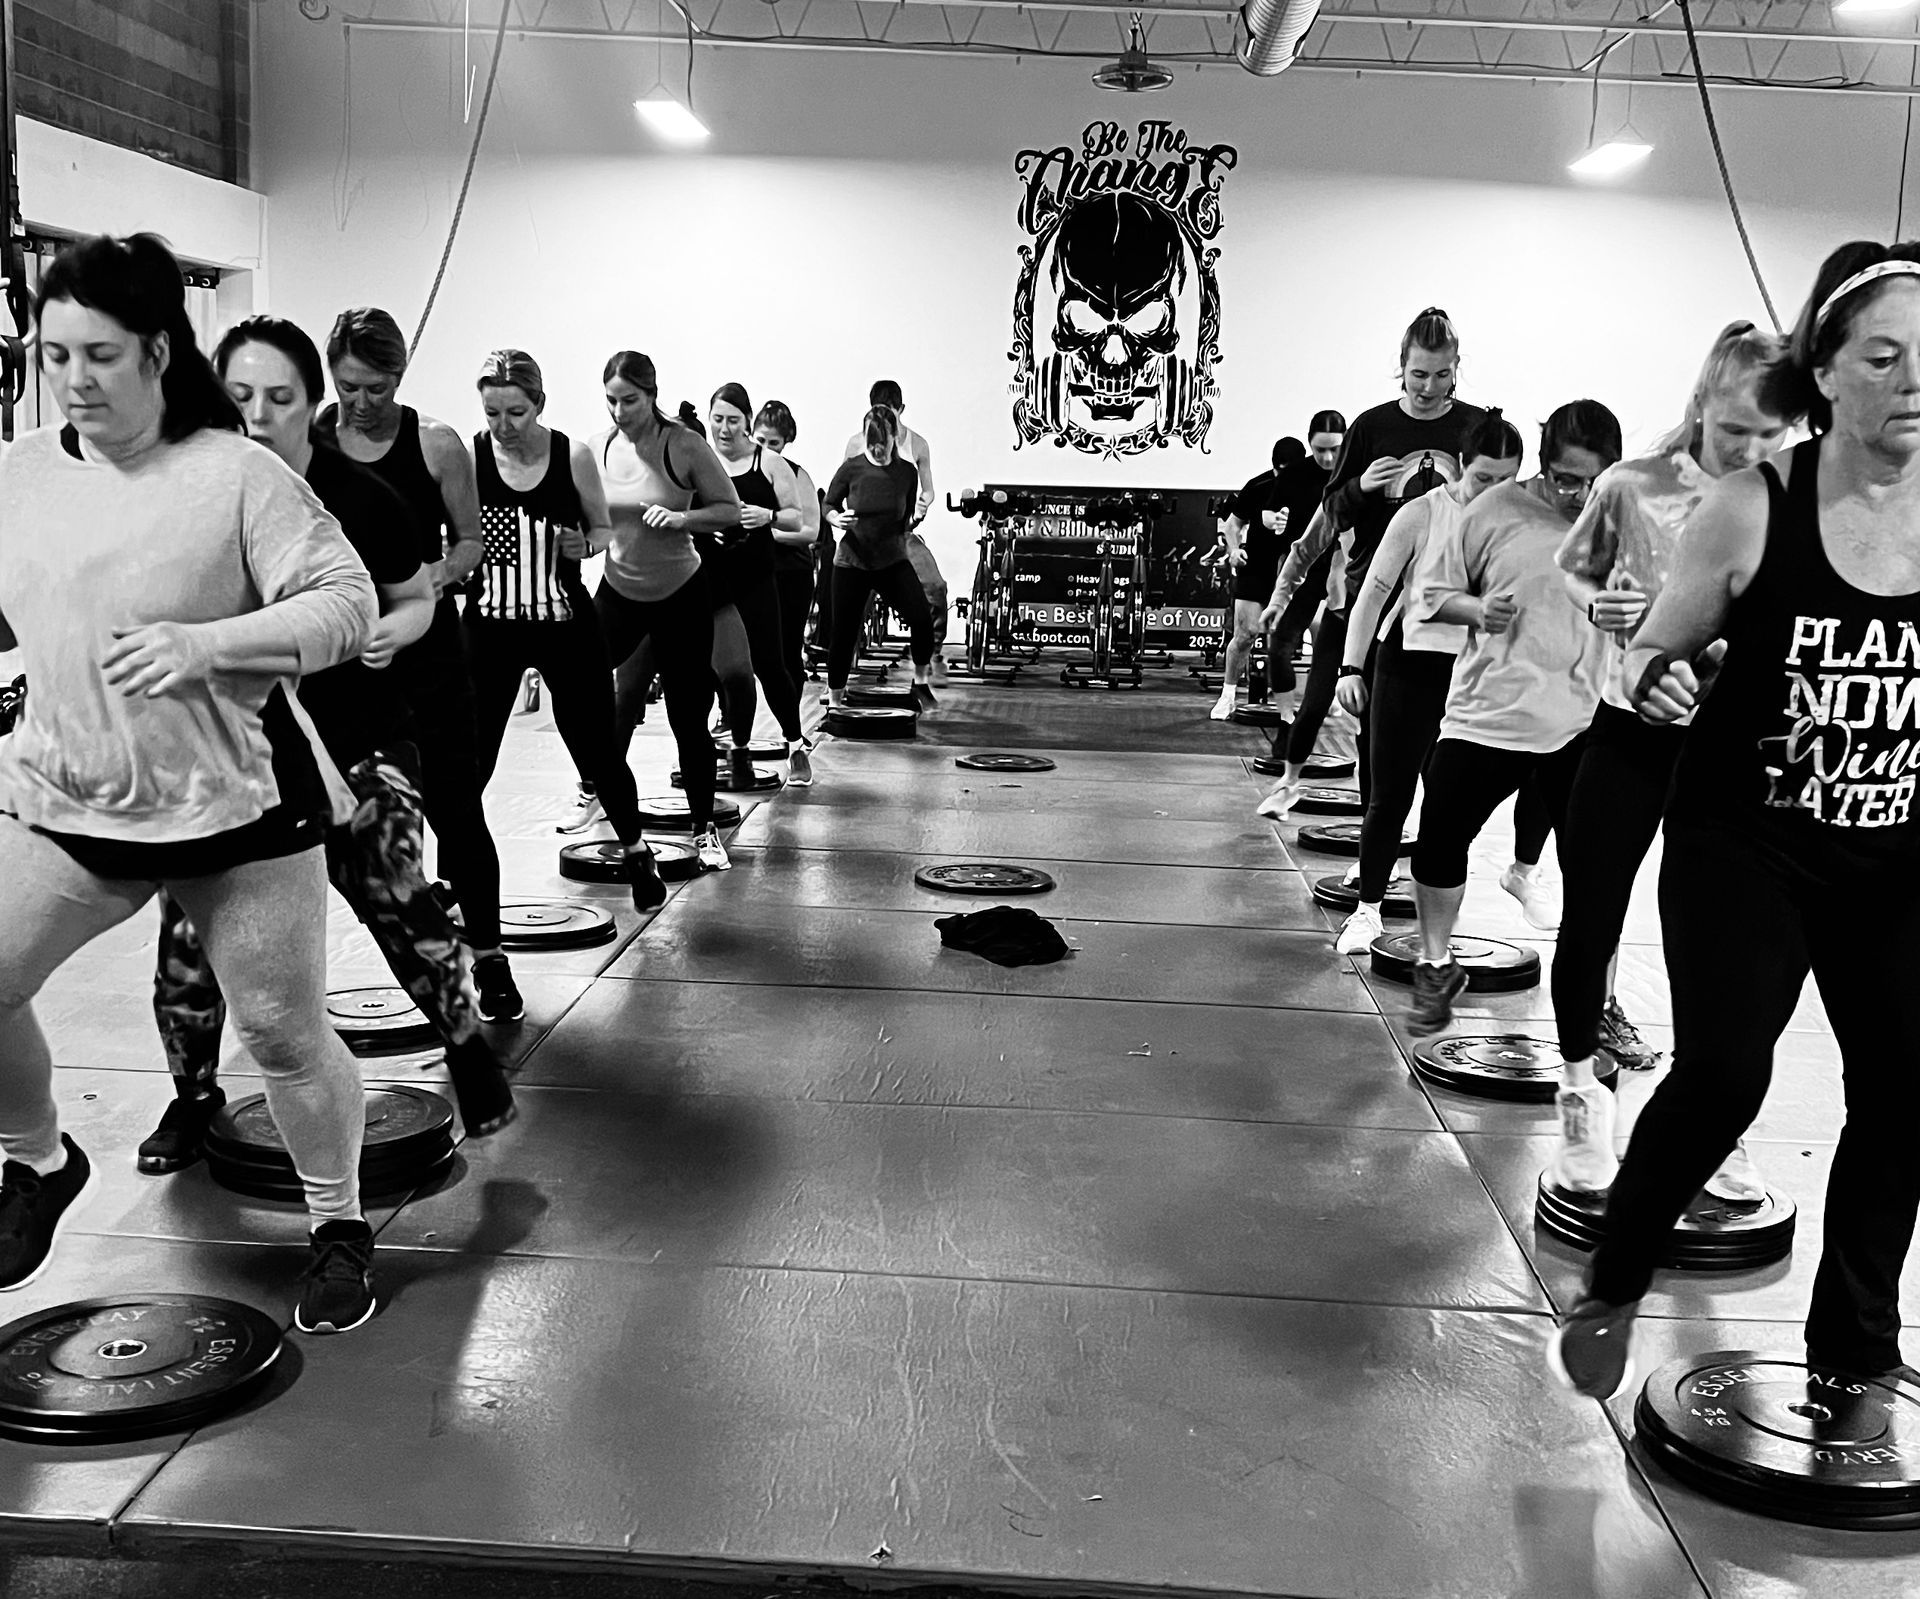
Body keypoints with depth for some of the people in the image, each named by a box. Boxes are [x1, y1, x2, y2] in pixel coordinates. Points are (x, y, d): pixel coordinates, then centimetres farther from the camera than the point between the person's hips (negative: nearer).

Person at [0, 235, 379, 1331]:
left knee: (286, 1033, 3)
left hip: (235, 807, -4)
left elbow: (347, 605, -15)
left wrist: (204, 643, -26)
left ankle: (340, 1226, 27)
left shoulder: (237, 473, -12)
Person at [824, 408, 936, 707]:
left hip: (893, 561, 1)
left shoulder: (907, 472, -2)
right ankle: (835, 699, 19)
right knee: (844, 634, -1)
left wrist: (915, 517, -4)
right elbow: (828, 505, 3)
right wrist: (837, 519, -16)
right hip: (852, 562, -1)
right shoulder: (851, 469, -8)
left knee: (922, 618, -15)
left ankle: (920, 682, 9)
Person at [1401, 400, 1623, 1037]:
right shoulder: (1497, 511, -2)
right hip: (1485, 714, 0)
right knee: (1439, 844, 2)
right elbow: (1431, 591, 6)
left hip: (1582, 726, 0)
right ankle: (1436, 970, 25)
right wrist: (1477, 609, -13)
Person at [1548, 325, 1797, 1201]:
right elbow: (1571, 568, 10)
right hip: (1634, 732, 0)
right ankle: (1581, 1096, 24)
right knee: (1591, 919, 5)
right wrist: (1598, 605, -11)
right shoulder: (1634, 487, -7)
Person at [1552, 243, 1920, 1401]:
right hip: (1743, 846, -4)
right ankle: (1611, 1294, 9)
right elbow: (1651, 649, -3)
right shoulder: (1754, 507, -12)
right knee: (1721, 1075, -16)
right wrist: (1656, 681, -24)